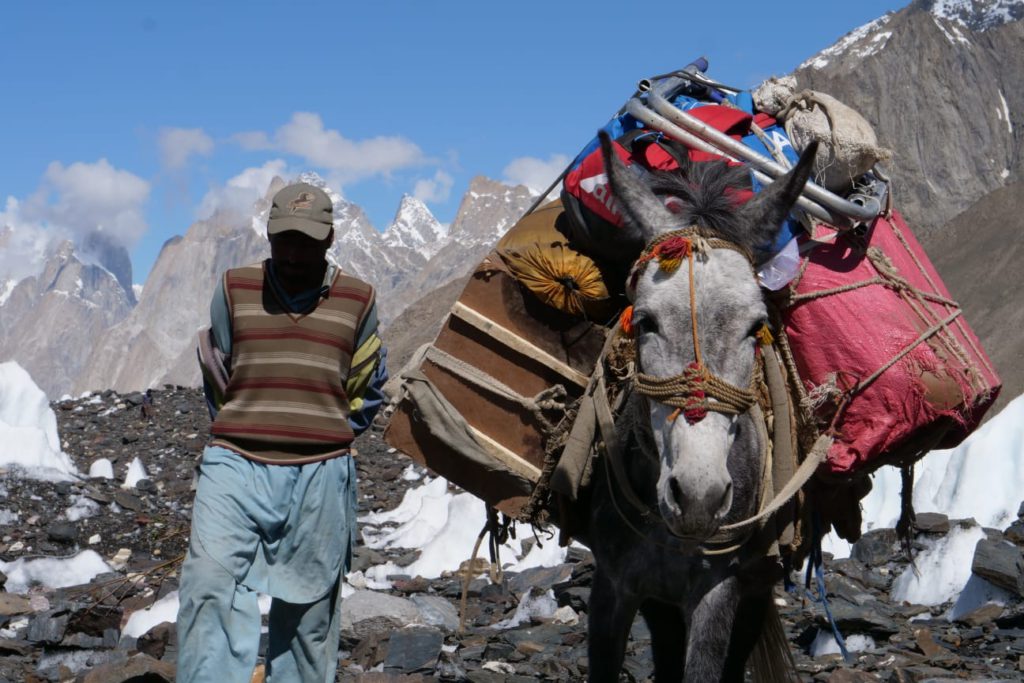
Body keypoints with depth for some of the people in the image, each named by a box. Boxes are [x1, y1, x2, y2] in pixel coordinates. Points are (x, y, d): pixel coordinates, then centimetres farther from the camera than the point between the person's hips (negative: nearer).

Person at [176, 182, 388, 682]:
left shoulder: (357, 300, 7)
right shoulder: (234, 290, 7)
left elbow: (367, 389, 19)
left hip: (321, 475, 1)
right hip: (236, 467, 0)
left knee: (309, 604, 7)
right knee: (210, 583, -17)